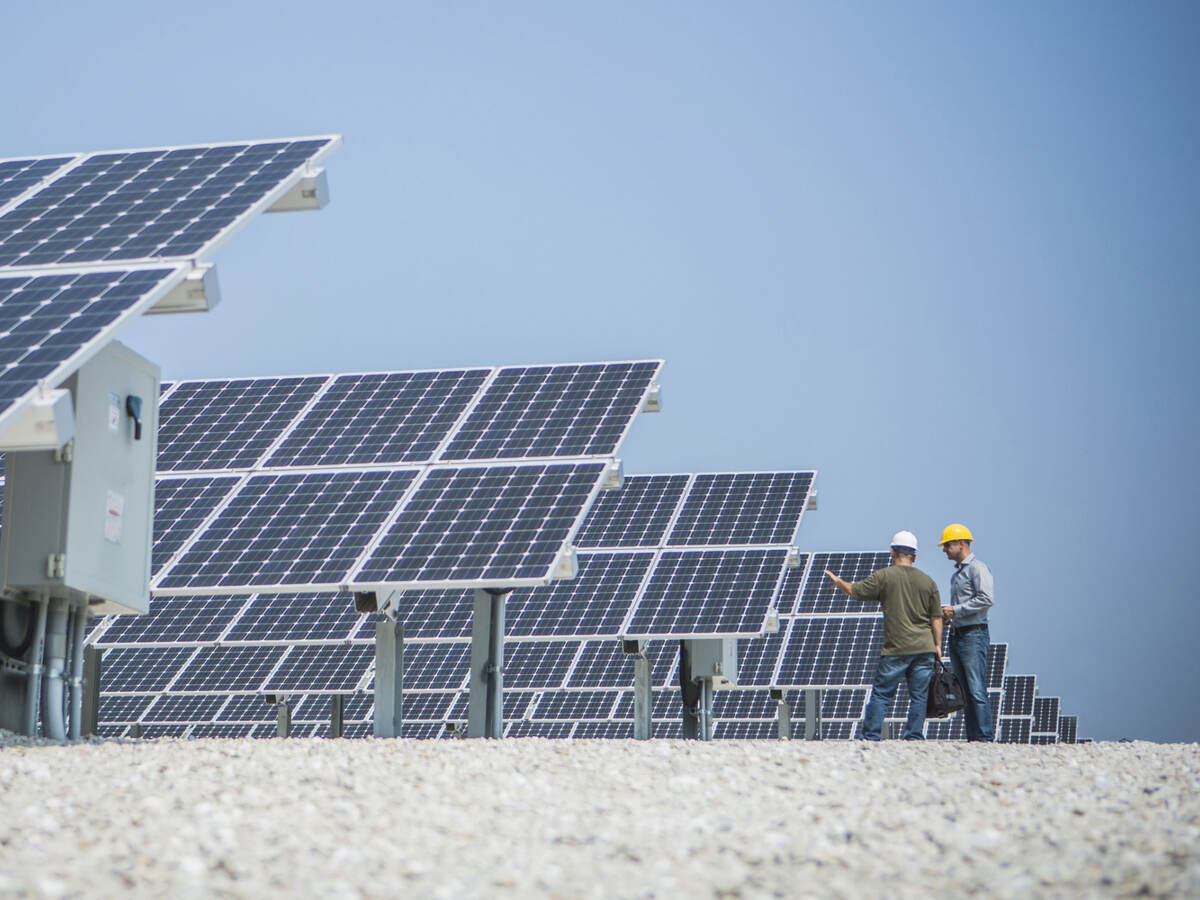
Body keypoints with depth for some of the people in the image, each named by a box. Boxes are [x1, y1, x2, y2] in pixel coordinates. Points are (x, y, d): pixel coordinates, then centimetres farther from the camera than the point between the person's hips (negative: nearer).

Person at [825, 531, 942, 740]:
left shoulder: (884, 576, -3)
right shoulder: (927, 581, 8)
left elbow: (854, 591, 2)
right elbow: (936, 617, 8)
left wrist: (838, 581, 22)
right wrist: (937, 645, 13)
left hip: (896, 648, -3)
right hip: (924, 648, 3)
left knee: (881, 694, 4)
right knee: (919, 696, 6)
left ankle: (871, 736, 3)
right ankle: (914, 737, 3)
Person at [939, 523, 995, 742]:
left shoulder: (978, 568, -7)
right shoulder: (956, 573, 21)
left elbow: (986, 600, -19)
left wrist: (955, 610, -15)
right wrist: (947, 615, 11)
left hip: (974, 635, -9)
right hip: (956, 636, 9)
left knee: (977, 691, -12)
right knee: (963, 691, 7)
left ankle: (985, 738, -12)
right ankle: (972, 737, 8)